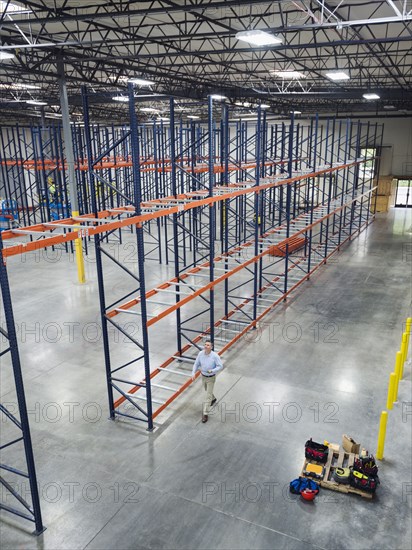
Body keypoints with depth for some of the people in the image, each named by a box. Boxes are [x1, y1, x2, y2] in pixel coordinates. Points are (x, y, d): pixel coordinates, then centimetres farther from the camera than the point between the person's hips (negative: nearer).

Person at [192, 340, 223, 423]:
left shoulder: (215, 356, -27)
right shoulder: (200, 353, -15)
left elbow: (220, 366, -19)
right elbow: (196, 364, -4)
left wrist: (212, 371, -34)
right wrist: (193, 373, -16)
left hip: (211, 378, -5)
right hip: (203, 376, 5)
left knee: (208, 396, -4)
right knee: (207, 390, 30)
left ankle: (205, 414, 4)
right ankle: (213, 399, 61)